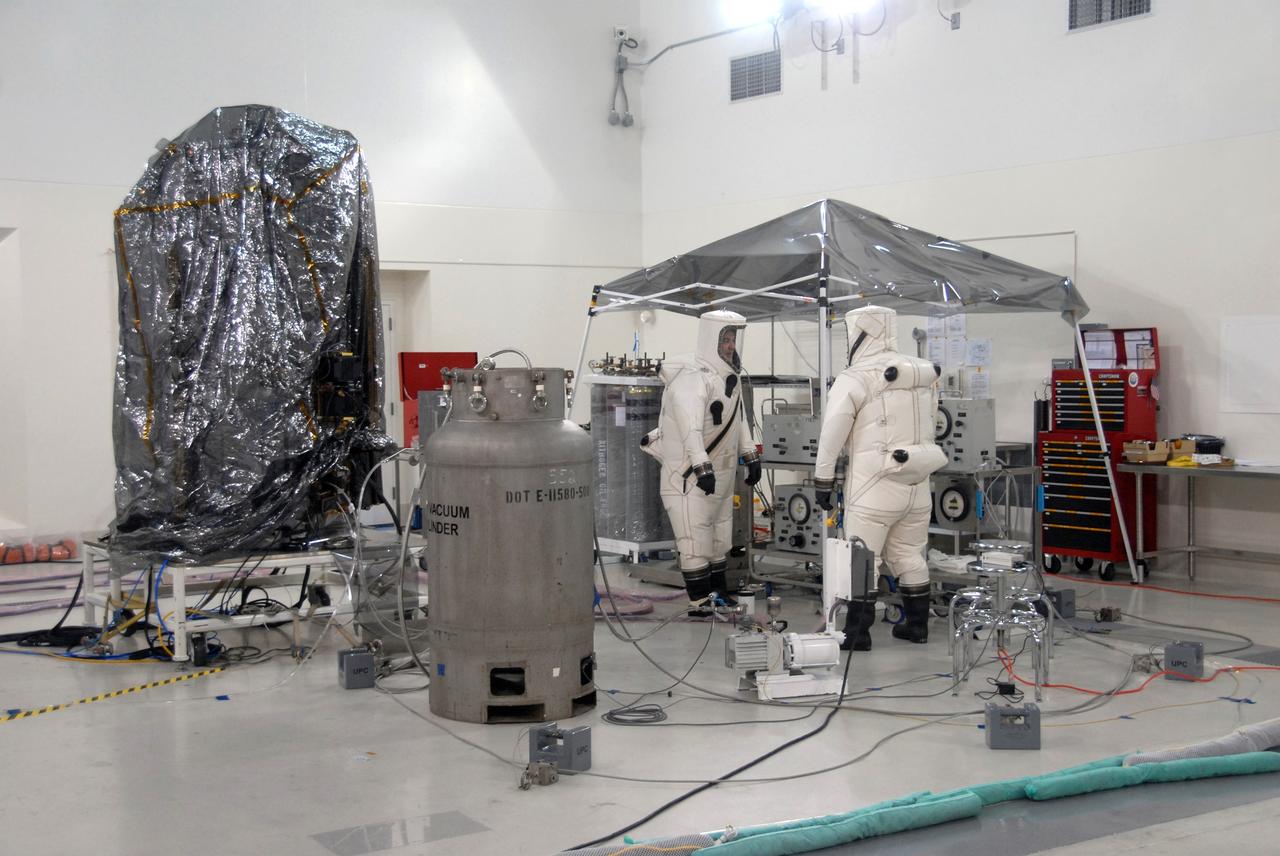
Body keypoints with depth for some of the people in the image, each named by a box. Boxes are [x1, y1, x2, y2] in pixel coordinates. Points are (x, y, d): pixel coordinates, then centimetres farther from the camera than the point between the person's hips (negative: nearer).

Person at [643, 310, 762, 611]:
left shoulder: (731, 375, 11)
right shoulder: (692, 377, -21)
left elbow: (738, 419, 24)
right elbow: (691, 425, -33)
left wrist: (751, 456, 23)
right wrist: (702, 466, -41)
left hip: (721, 474, 10)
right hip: (689, 478, -10)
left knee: (720, 541, 20)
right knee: (696, 546, -6)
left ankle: (720, 596, 33)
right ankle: (701, 605, 1)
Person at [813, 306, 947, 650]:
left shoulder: (854, 379, -12)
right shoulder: (925, 374, 8)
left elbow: (832, 434, -12)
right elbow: (928, 424, 13)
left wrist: (823, 481, -5)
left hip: (874, 485, -6)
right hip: (917, 483, 6)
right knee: (909, 555, 17)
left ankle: (858, 632, 3)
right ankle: (917, 623, 25)